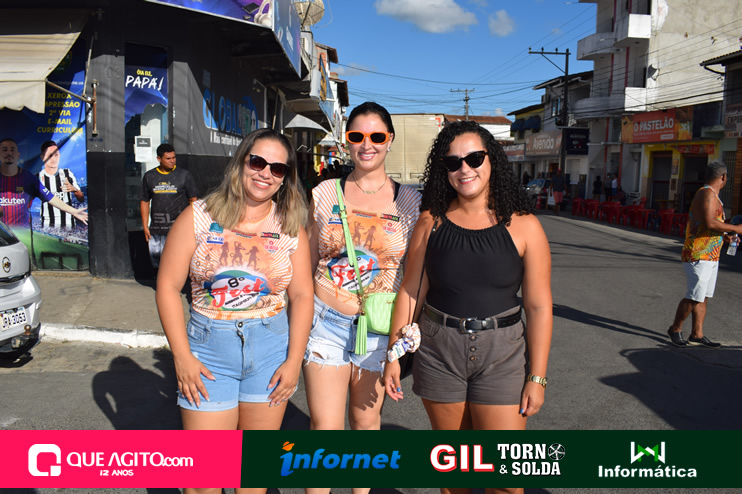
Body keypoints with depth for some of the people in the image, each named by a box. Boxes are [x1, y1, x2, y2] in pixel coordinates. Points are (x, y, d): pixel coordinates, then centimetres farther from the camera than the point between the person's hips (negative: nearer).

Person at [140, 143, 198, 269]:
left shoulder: (185, 175, 3)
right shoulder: (149, 176, 10)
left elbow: (193, 200, 4)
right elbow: (144, 202, 15)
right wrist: (145, 226, 9)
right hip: (156, 229, 3)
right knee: (156, 263, 7)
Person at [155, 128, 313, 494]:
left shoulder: (290, 226, 2)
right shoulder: (200, 216, -3)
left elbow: (301, 295, 2)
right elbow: (168, 286, -3)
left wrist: (294, 360, -4)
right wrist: (182, 357, -7)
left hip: (272, 347, 1)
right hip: (208, 346, -1)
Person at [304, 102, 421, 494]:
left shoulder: (410, 201, 0)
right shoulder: (324, 194, 2)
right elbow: (307, 264, 8)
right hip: (326, 320, 0)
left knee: (366, 421, 16)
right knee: (325, 427, -1)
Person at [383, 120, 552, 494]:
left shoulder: (522, 226, -5)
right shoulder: (431, 222, 0)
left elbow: (539, 307, -4)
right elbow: (411, 292, 3)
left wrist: (537, 377, -5)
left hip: (501, 353, -1)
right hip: (438, 351, 2)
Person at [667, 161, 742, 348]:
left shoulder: (711, 195, 18)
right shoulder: (707, 194, -13)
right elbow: (710, 223, -25)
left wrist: (724, 236, 21)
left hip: (710, 256, 10)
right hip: (698, 255, -10)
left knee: (703, 297, 10)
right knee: (694, 297, -7)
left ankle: (697, 334, 15)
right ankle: (675, 329, 7)